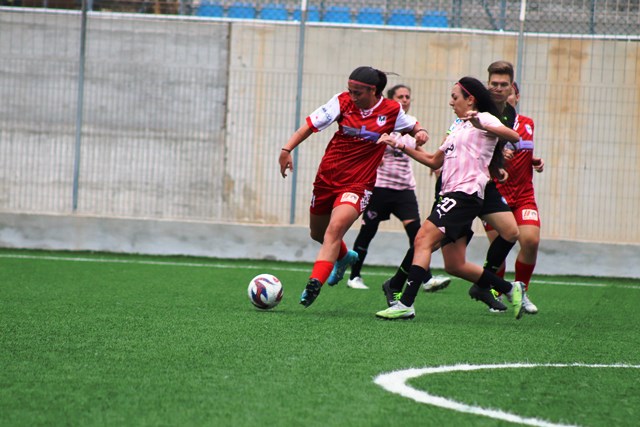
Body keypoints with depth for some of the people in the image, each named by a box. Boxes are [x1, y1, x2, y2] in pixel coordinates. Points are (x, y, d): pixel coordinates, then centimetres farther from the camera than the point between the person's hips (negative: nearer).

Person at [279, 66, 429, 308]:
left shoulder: (391, 110, -4)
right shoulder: (343, 102, -4)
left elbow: (411, 125, 15)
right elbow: (312, 124, -4)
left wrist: (420, 131, -8)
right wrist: (287, 149, -15)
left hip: (358, 184, -4)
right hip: (327, 177, 4)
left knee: (334, 230, -25)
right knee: (317, 233, 20)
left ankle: (314, 285, -30)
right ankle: (344, 257, 53)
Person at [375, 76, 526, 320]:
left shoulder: (484, 118, 0)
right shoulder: (458, 127, 26)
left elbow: (513, 137, -19)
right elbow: (435, 161, 32)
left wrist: (481, 125, -33)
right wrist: (401, 147, 25)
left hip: (467, 192, -9)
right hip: (451, 194, 9)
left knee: (423, 239, -20)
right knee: (456, 265, 5)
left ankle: (405, 304, -26)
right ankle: (510, 289, 17)